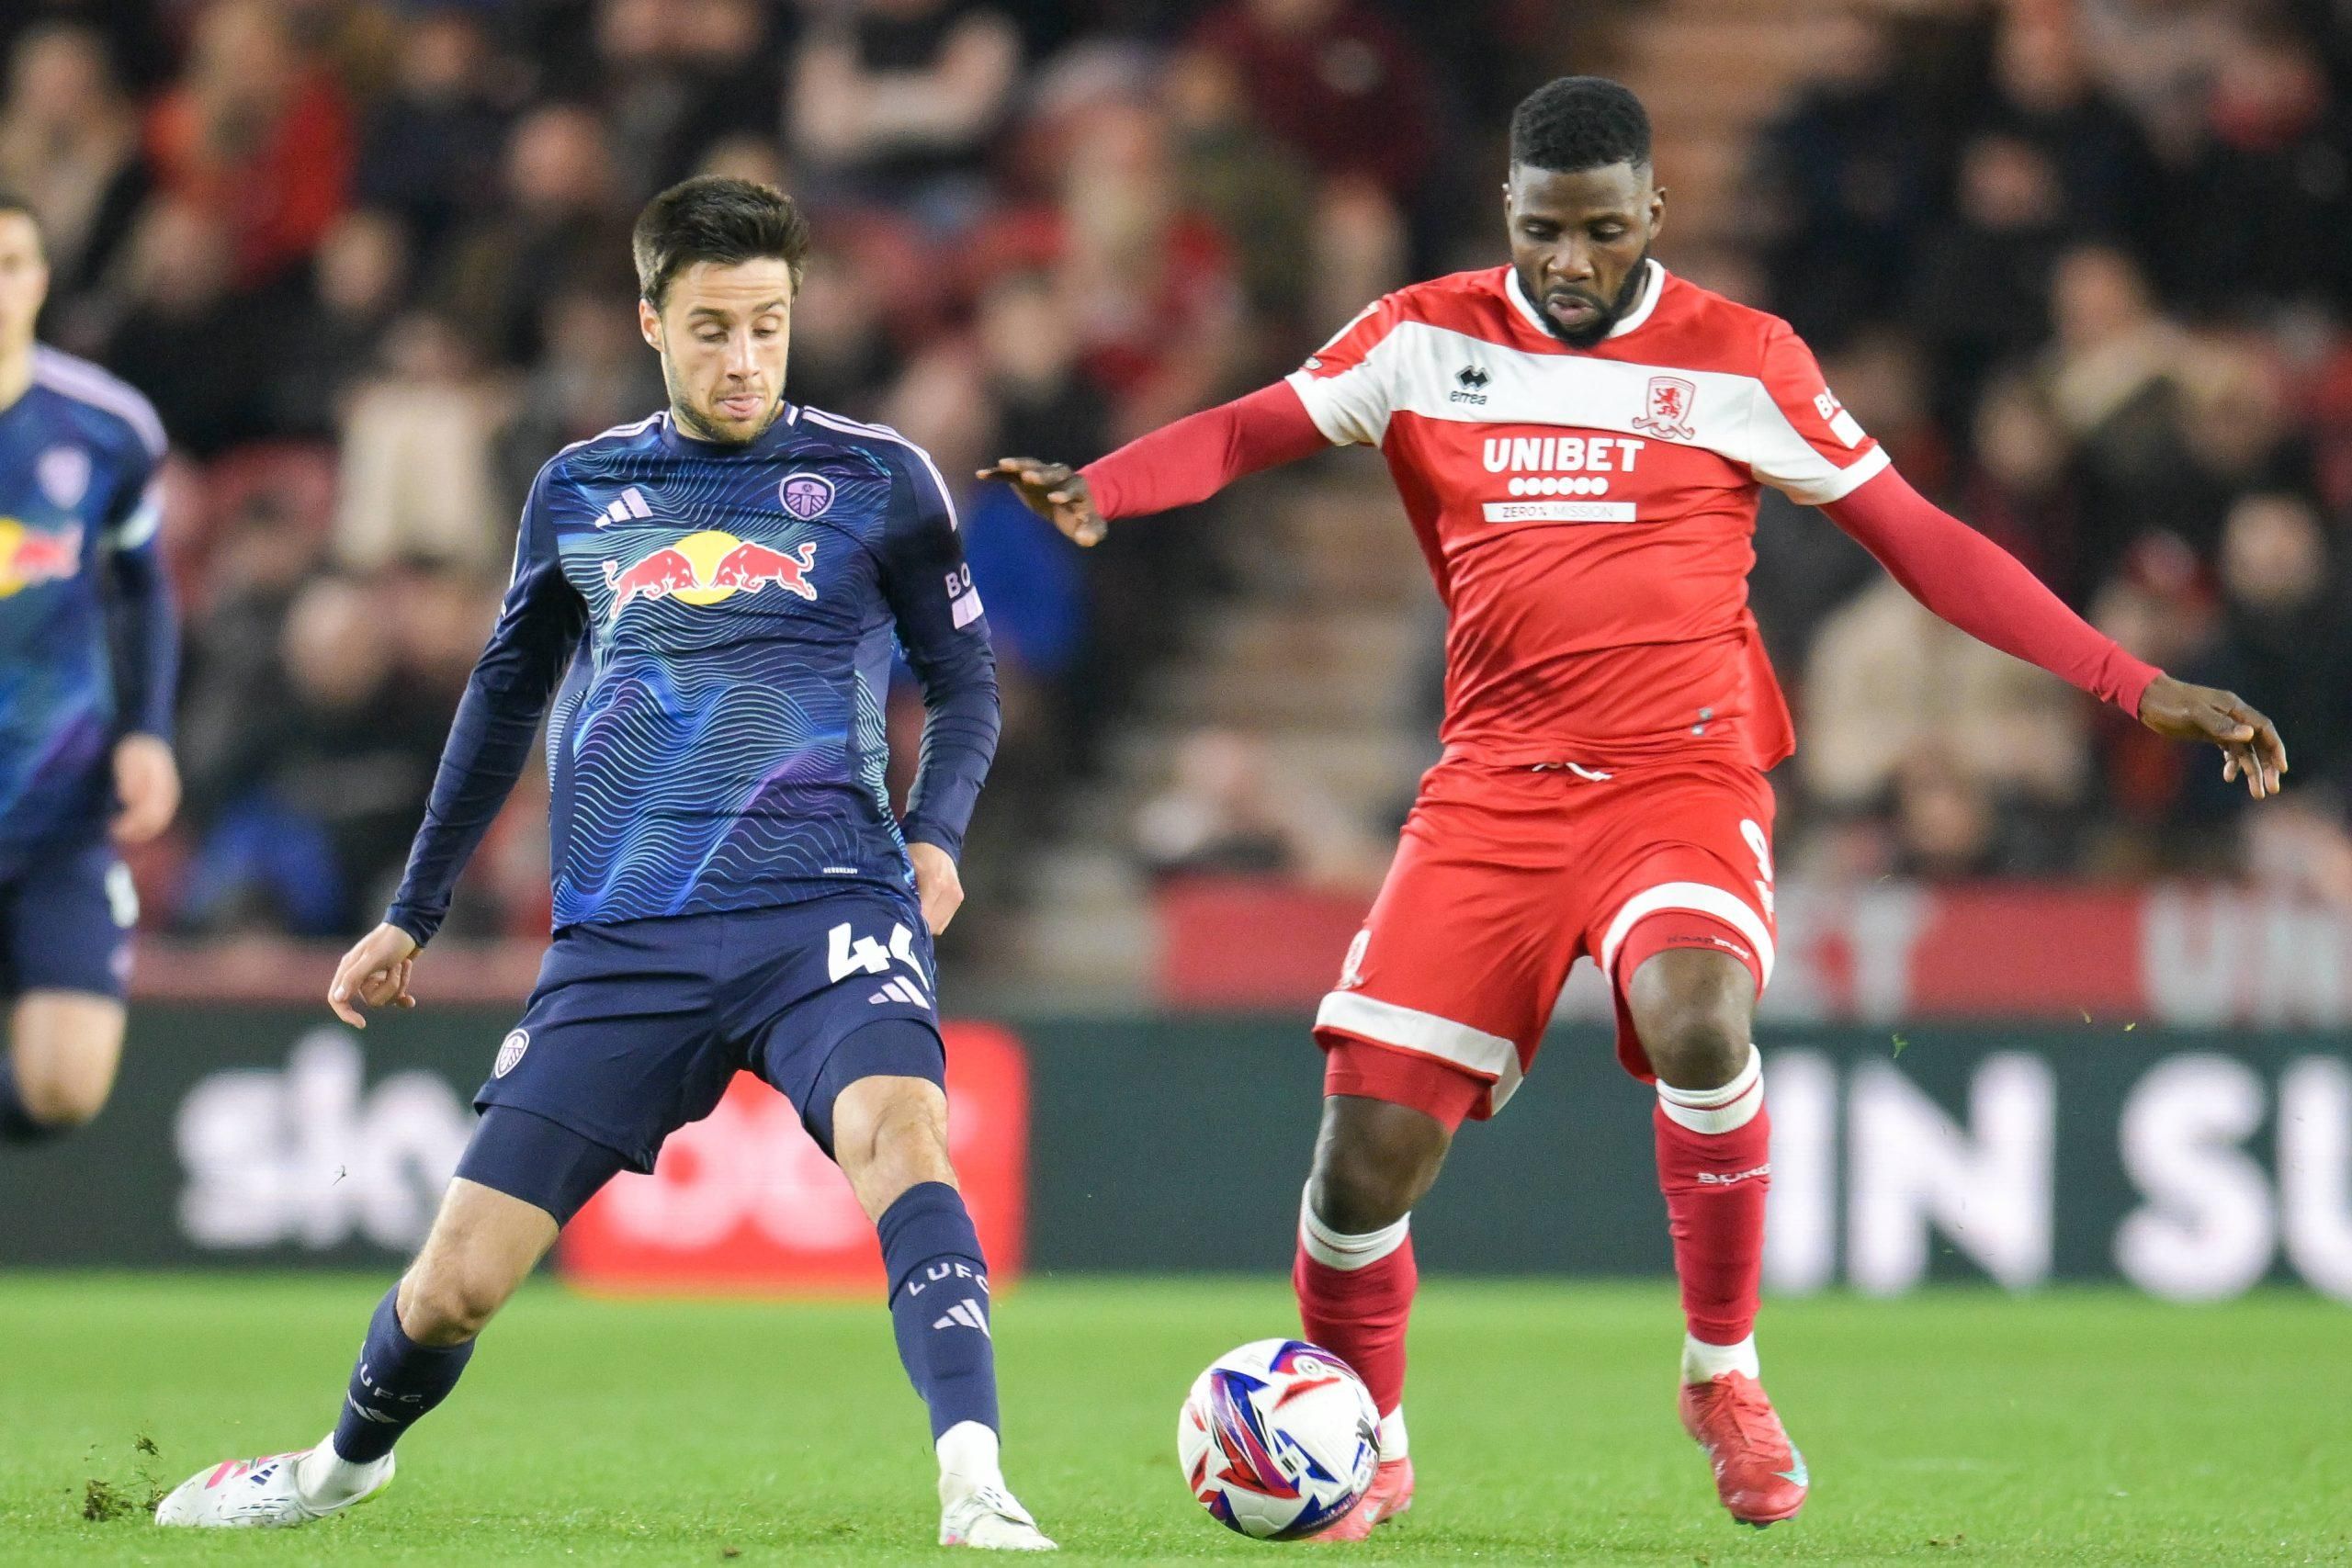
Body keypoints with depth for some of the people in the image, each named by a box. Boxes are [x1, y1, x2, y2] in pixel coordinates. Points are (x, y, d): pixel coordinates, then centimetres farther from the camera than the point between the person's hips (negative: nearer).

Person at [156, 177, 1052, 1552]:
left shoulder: (876, 479, 4)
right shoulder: (581, 493, 11)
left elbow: (965, 675, 12)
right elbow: (506, 699, 23)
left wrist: (936, 836, -7)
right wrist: (413, 915, 26)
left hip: (823, 907, -2)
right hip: (620, 940, 2)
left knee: (896, 1131, -35)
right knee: (461, 1275, 1)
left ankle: (977, 1490, -41)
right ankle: (351, 1459, 32)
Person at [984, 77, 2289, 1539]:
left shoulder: (1740, 359, 4)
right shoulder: (1426, 338, 6)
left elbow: (1922, 540, 7)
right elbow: (1246, 432, -3)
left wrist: (2139, 687, 2)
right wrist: (1094, 488, -26)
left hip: (1683, 775, -2)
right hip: (1494, 792, 2)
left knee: (1696, 1018, -34)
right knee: (1370, 1142, -8)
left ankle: (1724, 1377, -11)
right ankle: (1364, 1449, 20)